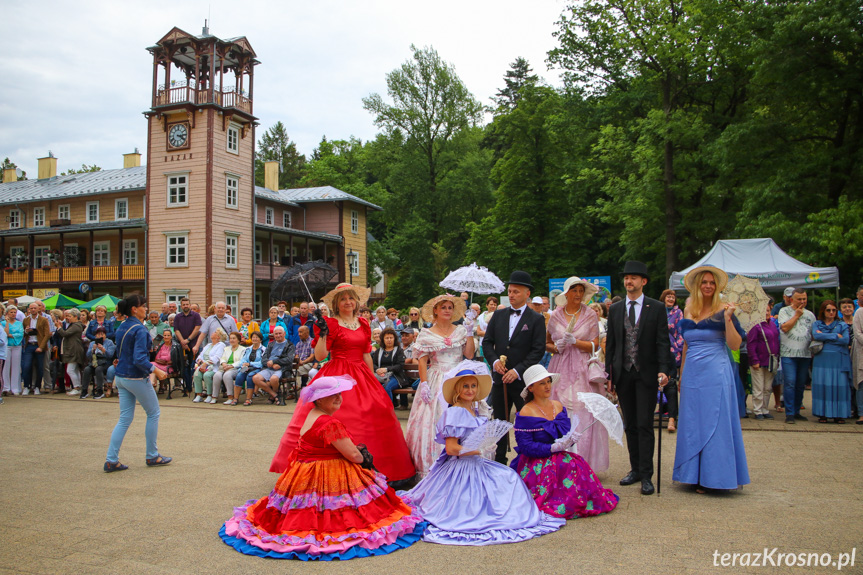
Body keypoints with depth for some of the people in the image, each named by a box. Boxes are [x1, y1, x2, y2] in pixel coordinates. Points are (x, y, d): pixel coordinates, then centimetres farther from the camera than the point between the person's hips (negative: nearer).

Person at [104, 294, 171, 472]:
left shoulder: (121, 328, 9)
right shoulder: (139, 329, -18)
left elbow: (120, 354, 15)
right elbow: (139, 359, -25)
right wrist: (156, 371, -17)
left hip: (121, 377, 8)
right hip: (136, 378, -8)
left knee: (125, 419, 11)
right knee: (153, 413, 9)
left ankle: (111, 460, 7)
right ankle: (152, 456, 16)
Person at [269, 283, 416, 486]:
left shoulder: (364, 325, 13)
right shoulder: (331, 324, -3)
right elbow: (319, 356, -9)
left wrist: (373, 380, 15)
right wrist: (322, 334, -21)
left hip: (361, 376, 5)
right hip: (337, 376, -5)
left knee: (372, 414, 1)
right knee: (339, 423, -10)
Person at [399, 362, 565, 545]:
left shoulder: (475, 411, 10)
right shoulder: (454, 413, -17)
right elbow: (451, 449, -21)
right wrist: (479, 450, -22)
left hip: (477, 464, 9)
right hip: (461, 467, -9)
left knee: (510, 477, 1)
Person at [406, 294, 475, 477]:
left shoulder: (460, 330, 8)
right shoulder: (426, 335, 4)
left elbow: (469, 354, -2)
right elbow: (422, 361, -3)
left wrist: (469, 333, -5)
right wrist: (424, 384, -13)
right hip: (436, 382, -2)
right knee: (433, 420, -4)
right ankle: (433, 467, 4)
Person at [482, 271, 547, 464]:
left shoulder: (536, 319, -3)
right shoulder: (498, 315, 9)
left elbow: (538, 350, -9)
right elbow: (487, 341, 9)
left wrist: (517, 371, -17)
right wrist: (494, 360, -10)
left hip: (524, 379, -4)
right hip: (500, 377, 4)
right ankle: (499, 461, 22)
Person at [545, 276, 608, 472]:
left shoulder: (590, 315, 4)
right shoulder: (555, 315, 9)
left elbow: (595, 346, -1)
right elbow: (547, 344, 15)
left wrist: (574, 341, -15)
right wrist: (556, 348, -5)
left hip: (583, 370, -1)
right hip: (561, 370, 1)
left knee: (583, 416, -7)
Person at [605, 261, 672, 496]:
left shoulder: (657, 308, 1)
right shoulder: (615, 309, 10)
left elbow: (663, 342, -3)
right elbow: (610, 343, 11)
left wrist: (663, 370, -15)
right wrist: (608, 372, 6)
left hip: (646, 373, -3)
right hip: (623, 373, 4)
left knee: (645, 425, -5)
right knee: (630, 425, 10)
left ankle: (646, 476, 1)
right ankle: (635, 469, 20)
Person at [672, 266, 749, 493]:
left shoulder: (723, 311, -3)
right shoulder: (688, 311, 10)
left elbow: (734, 345, -11)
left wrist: (728, 319, -22)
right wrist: (681, 374, 17)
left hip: (716, 373, -4)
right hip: (692, 373, 5)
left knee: (716, 423, -1)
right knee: (693, 424, 7)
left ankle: (716, 476, 9)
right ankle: (696, 476, 17)